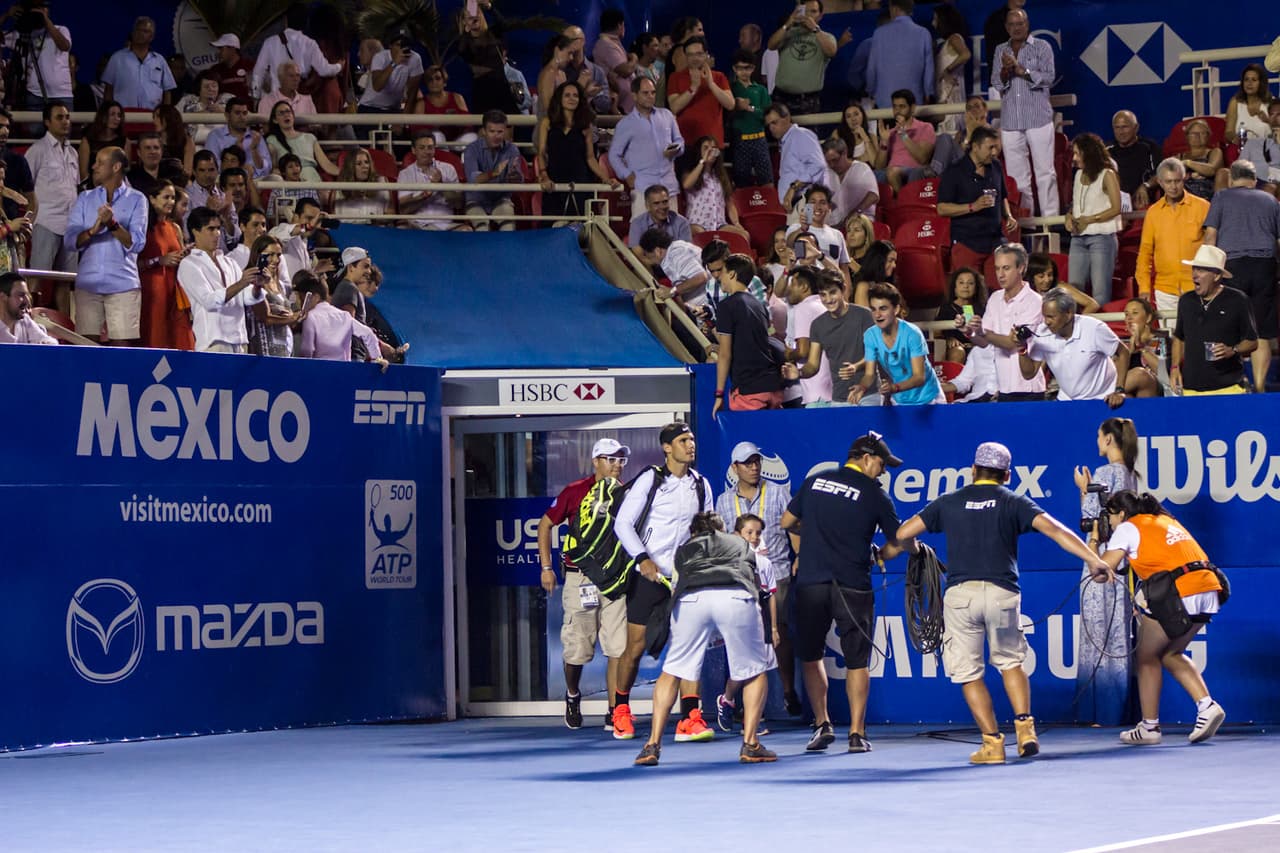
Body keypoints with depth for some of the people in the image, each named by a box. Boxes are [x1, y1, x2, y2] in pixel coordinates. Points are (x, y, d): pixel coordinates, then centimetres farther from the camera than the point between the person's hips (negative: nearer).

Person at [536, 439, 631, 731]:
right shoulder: (575, 492, -1)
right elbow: (545, 524, 8)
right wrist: (546, 567, 4)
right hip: (581, 578, -2)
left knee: (618, 648, -6)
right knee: (578, 649, 3)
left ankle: (614, 712, -1)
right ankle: (572, 696, 32)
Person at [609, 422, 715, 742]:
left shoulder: (700, 485, 8)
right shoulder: (650, 480, -6)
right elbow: (622, 523, -7)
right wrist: (643, 559, -16)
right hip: (648, 575, -3)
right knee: (635, 647, 2)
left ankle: (689, 720, -13)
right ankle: (621, 711, 22)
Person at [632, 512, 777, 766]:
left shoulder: (684, 549, 37)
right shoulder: (739, 543, 39)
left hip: (691, 597, 1)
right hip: (737, 597, -1)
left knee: (672, 672, 16)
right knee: (755, 672, 17)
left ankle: (653, 744, 9)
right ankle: (750, 743, 7)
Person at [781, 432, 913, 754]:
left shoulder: (815, 481, 10)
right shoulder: (873, 493, 0)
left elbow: (787, 522, 19)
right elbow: (897, 542, 5)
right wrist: (876, 557, 24)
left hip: (809, 582, 2)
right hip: (852, 587, -2)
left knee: (810, 656, 16)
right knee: (857, 661, 6)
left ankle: (822, 725, 11)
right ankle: (856, 733, 3)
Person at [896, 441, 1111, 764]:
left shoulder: (949, 503, 13)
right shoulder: (1013, 502, 9)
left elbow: (903, 534, 13)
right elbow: (1053, 529, -5)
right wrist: (1092, 559, -9)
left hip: (959, 593, -1)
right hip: (1002, 593, 1)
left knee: (968, 673, 8)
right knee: (1010, 662, 21)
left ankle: (993, 743, 3)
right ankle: (1024, 727, 5)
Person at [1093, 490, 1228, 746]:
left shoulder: (1128, 528, 4)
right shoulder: (1166, 520, 25)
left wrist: (1094, 541, 16)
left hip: (1176, 594, -7)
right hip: (1208, 592, 7)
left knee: (1147, 657, 10)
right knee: (1170, 654, 21)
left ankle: (1149, 727, 12)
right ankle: (1207, 706, 6)